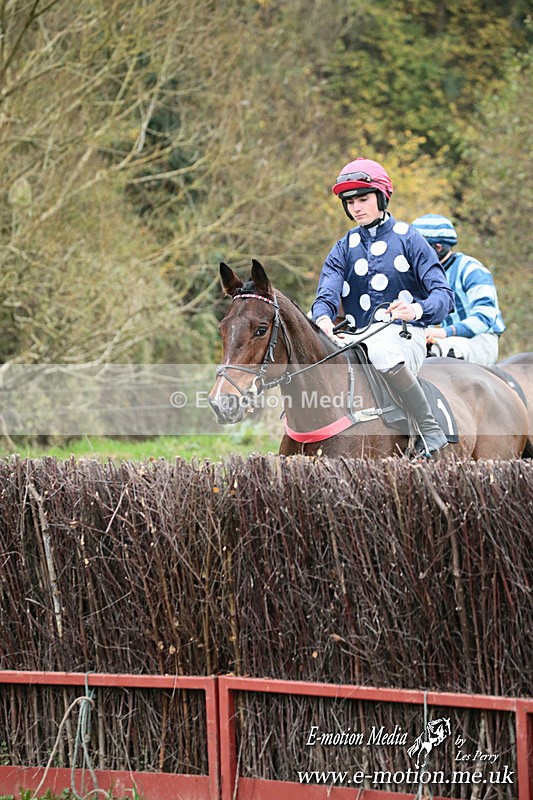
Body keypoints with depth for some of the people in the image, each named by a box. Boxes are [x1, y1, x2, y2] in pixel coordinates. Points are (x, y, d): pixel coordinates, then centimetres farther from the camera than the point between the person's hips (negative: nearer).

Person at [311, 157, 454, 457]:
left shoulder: (408, 239, 4)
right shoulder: (344, 249, 15)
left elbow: (443, 293, -6)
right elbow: (327, 295, -1)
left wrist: (417, 310, -30)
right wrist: (323, 320, -27)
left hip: (404, 335, -5)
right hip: (359, 339, 5)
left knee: (383, 354, -39)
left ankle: (431, 432, -29)